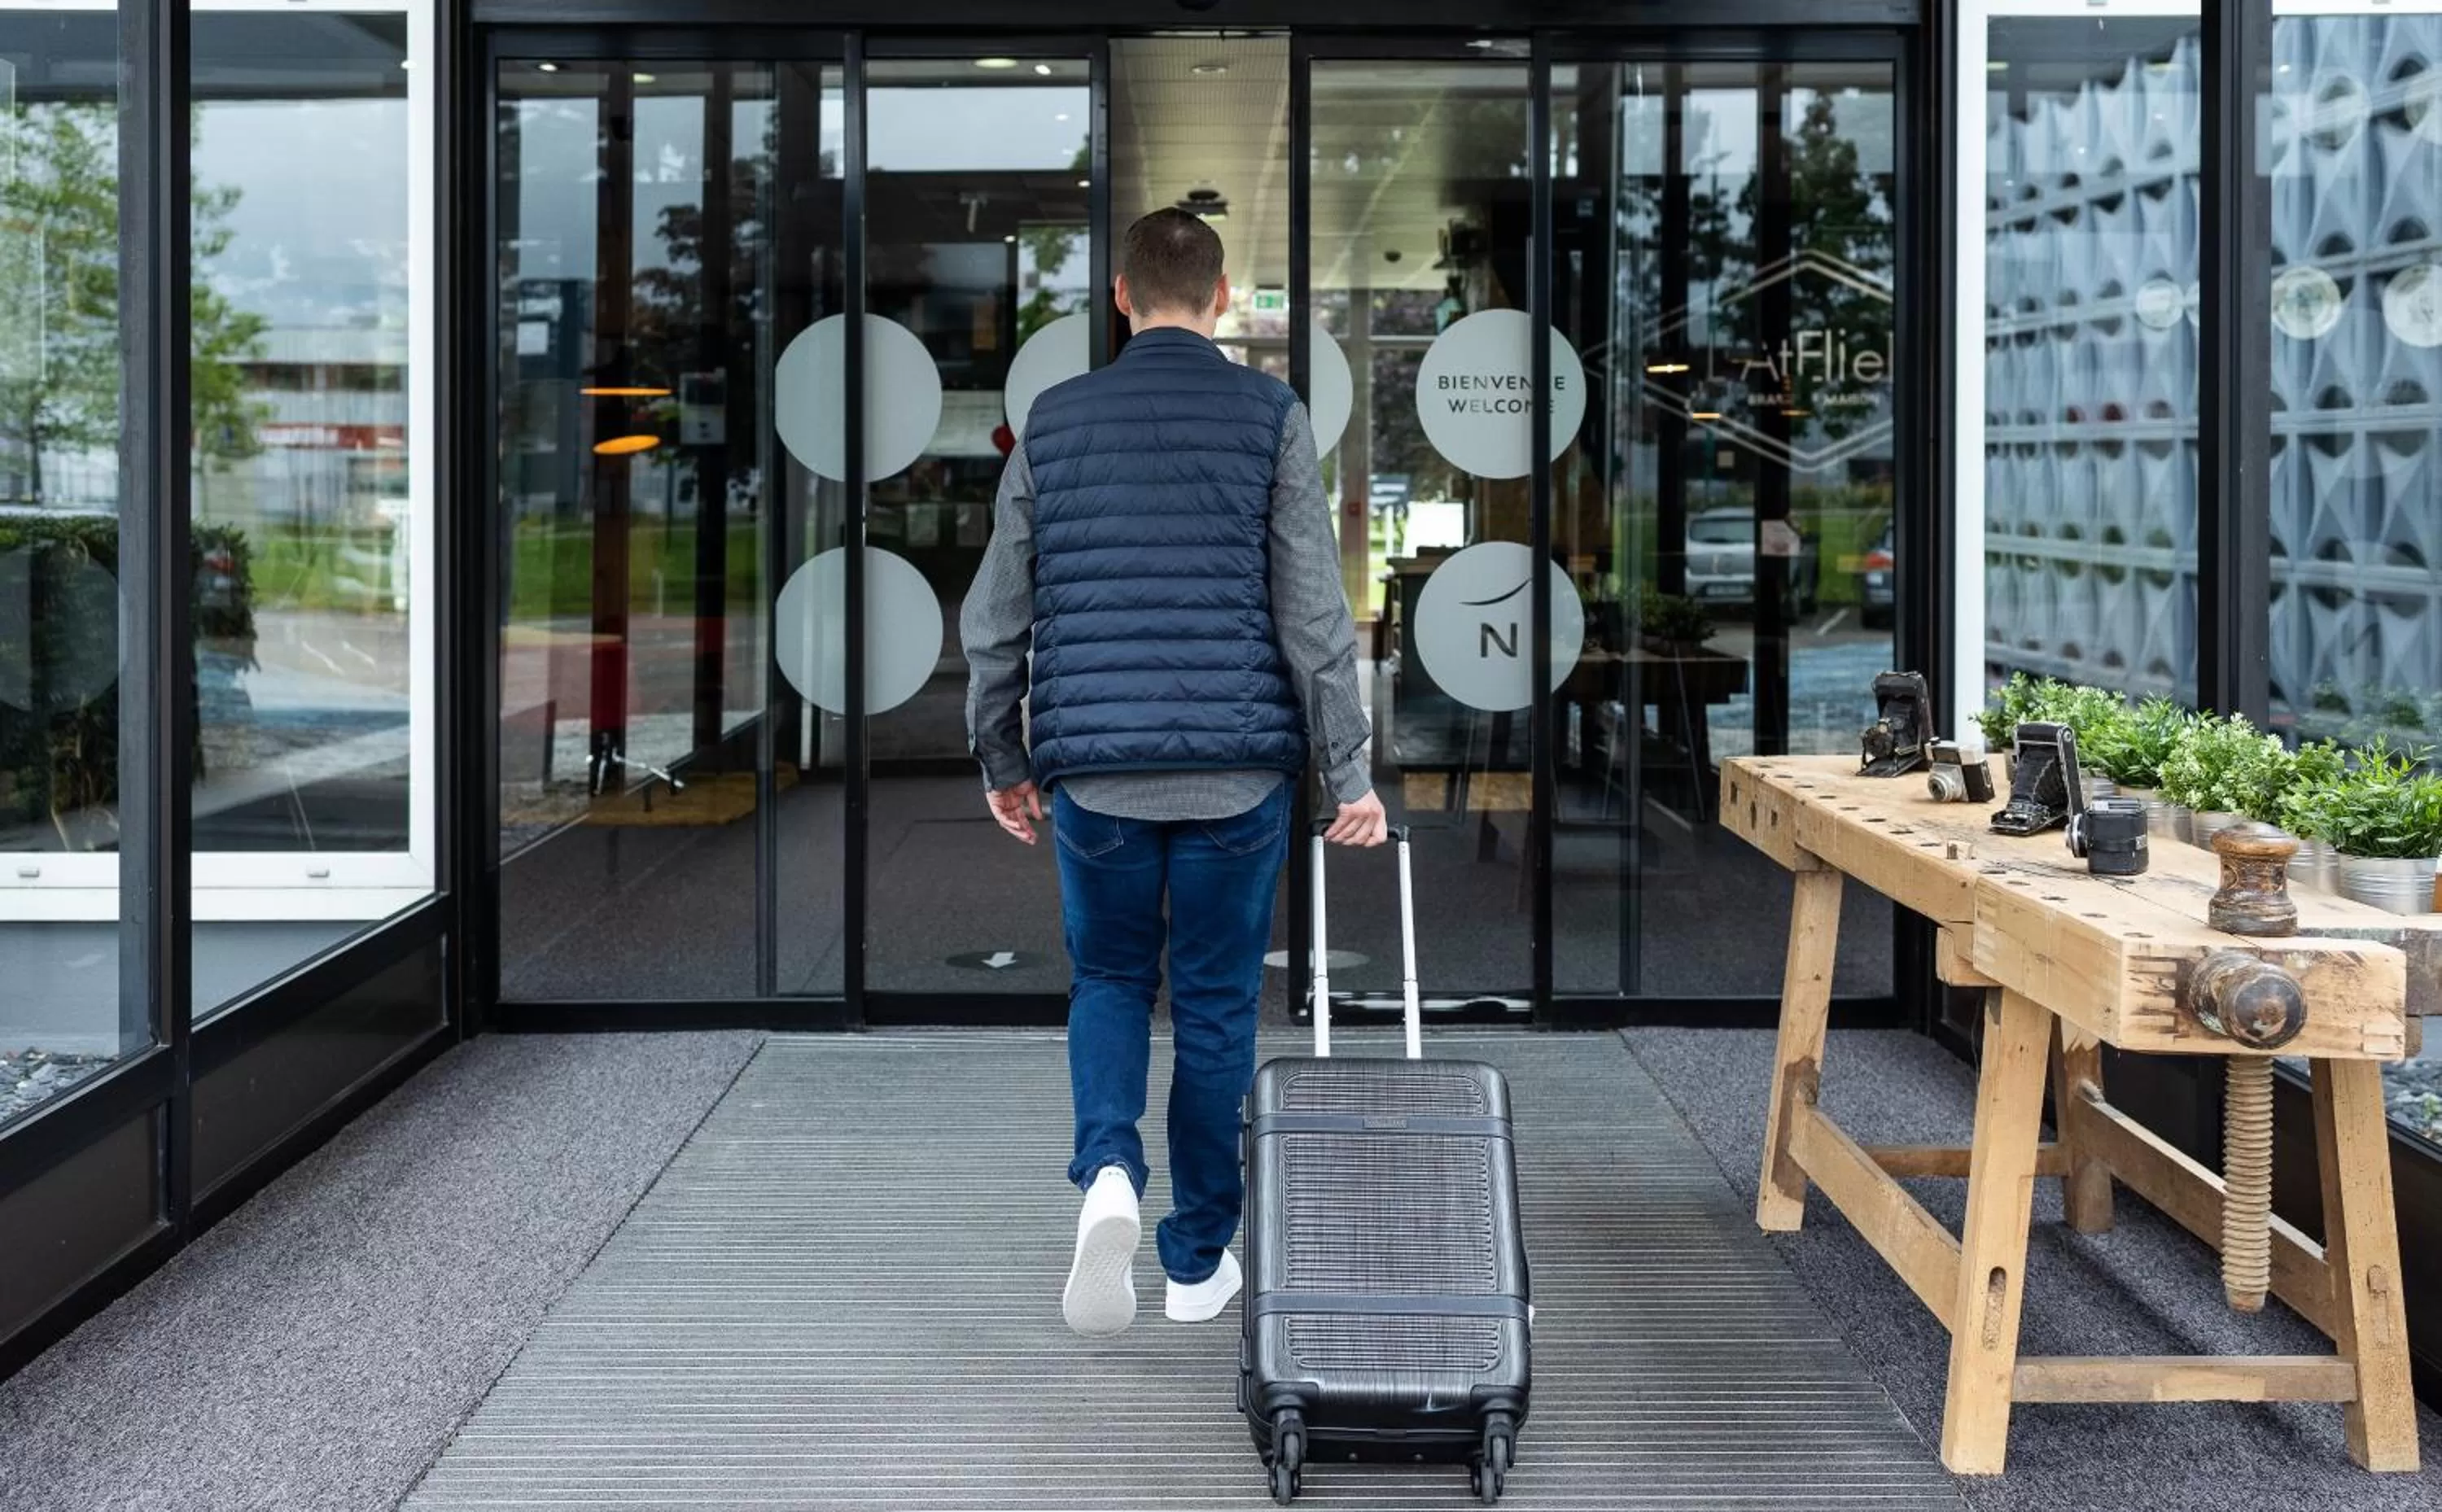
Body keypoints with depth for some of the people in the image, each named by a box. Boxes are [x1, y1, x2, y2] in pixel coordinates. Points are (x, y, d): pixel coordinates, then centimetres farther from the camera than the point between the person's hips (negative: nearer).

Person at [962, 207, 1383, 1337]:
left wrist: (1001, 759, 18)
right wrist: (1349, 772, -1)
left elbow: (994, 617, 6)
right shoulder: (1270, 417, -2)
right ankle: (1198, 1258, 19)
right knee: (1216, 1005, 12)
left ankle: (1109, 1173, -7)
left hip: (1095, 771, 1)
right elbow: (1314, 615, -6)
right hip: (1238, 769, -1)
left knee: (1108, 980, 19)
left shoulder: (1053, 421, 4)